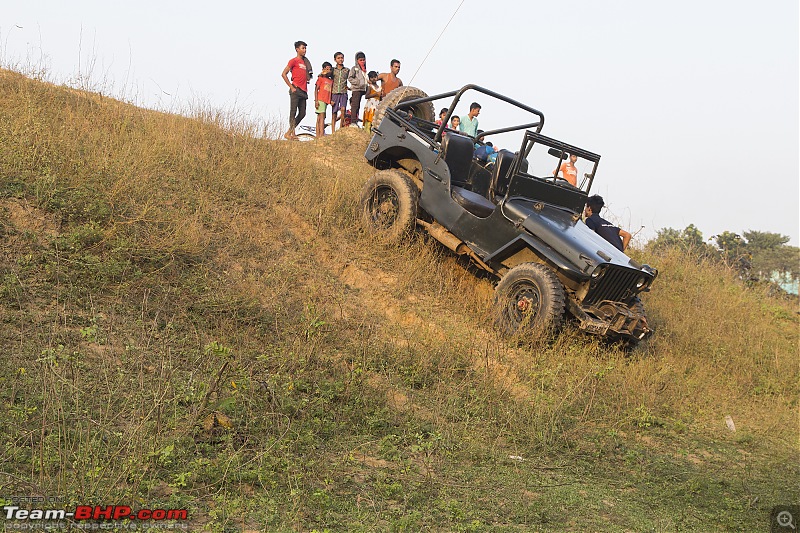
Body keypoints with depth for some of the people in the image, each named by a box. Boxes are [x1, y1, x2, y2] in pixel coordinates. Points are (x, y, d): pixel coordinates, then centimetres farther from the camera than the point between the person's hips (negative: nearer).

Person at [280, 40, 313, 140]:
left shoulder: (305, 62, 19)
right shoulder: (294, 61, -3)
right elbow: (283, 74, -7)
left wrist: (306, 88, 13)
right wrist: (291, 87, -10)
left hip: (303, 91, 8)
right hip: (296, 90, -8)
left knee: (302, 113, 7)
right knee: (293, 112, -7)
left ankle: (288, 133, 15)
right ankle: (292, 134, -5)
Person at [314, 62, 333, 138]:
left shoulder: (331, 81, 18)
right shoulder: (321, 78, 1)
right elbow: (316, 89, -3)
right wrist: (316, 101, -12)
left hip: (326, 101, 6)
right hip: (320, 100, -6)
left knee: (319, 118, 7)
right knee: (322, 116, -15)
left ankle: (318, 135, 5)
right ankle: (321, 135, -21)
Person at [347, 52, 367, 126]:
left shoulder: (364, 69, 18)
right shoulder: (354, 68, -2)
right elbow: (349, 78, -9)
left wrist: (366, 86, 16)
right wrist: (358, 82, -15)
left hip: (362, 89, 7)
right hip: (356, 89, -7)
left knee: (358, 106, 9)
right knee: (355, 105, -10)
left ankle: (356, 120, 12)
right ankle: (353, 121, -12)